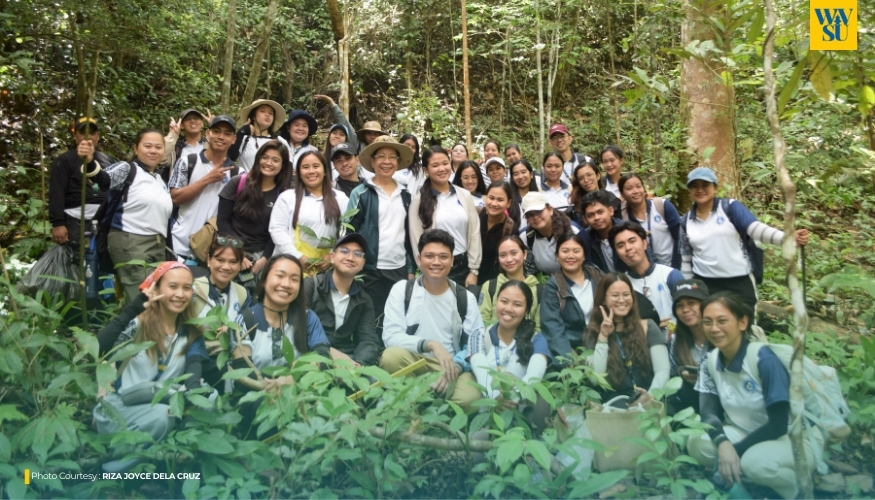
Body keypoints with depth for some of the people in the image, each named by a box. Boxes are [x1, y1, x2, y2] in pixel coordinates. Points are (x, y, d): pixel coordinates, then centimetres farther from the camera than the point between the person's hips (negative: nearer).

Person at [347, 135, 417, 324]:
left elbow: (409, 234, 14)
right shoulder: (361, 193, -2)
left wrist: (411, 269, 11)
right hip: (371, 271, -4)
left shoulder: (405, 196, 11)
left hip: (400, 270, 4)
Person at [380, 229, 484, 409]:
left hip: (451, 366, 1)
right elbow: (390, 336, -12)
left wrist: (457, 367, -18)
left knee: (469, 398, -31)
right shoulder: (402, 290, -2)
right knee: (392, 356, -34)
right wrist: (430, 344, -27)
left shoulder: (466, 297, 3)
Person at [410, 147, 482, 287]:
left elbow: (474, 234, 3)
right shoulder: (419, 201, -3)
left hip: (463, 266, 3)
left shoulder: (465, 196, 3)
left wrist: (473, 271, -1)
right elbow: (417, 240, -4)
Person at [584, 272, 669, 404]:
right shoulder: (593, 333, 8)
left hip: (647, 399, 1)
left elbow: (662, 370, -1)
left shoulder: (648, 327, 9)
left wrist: (651, 395, -19)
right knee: (619, 406, -34)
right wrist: (603, 337, -8)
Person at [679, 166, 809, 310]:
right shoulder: (686, 222, 6)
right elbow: (685, 259, 12)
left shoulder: (731, 207, -3)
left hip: (739, 282, -2)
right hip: (704, 285, 2)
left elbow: (757, 229, -16)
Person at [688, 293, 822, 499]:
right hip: (749, 433, 5)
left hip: (796, 437, -4)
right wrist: (723, 443, -29)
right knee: (698, 443, -23)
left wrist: (736, 450, -22)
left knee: (756, 462, -36)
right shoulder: (711, 362, -6)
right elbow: (709, 412, -8)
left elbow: (778, 424, -22)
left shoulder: (763, 358, -24)